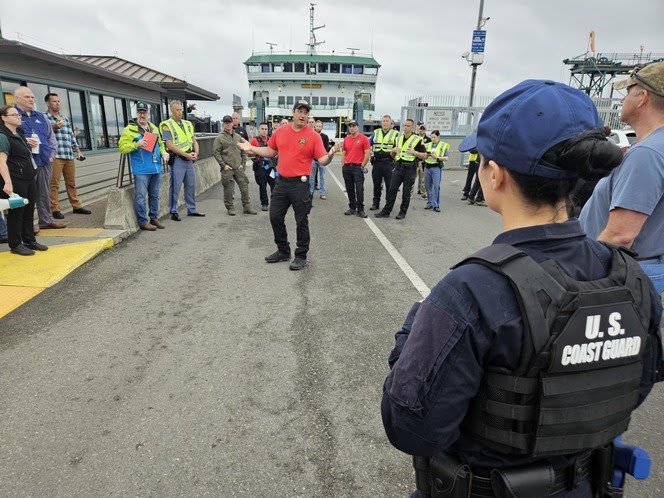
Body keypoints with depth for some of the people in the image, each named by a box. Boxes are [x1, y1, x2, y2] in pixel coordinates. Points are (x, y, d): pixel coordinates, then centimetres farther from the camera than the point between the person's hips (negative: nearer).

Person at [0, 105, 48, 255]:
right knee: (16, 213, -1)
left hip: (29, 179, 8)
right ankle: (15, 245, 9)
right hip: (15, 180, -8)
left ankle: (30, 241, 23)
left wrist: (30, 146, 16)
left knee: (29, 211, 13)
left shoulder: (19, 134, 16)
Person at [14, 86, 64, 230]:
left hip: (44, 161, 6)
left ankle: (46, 220, 21)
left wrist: (52, 154, 9)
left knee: (44, 193, 12)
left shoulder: (41, 117, 19)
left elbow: (51, 137, 22)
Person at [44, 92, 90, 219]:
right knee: (54, 184, -4)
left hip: (69, 156, 6)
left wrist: (78, 151, 17)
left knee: (71, 182, 11)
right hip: (55, 156, -6)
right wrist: (54, 127, -22)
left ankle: (77, 206, 17)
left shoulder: (65, 118, 20)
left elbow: (72, 136, 22)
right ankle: (55, 209, 0)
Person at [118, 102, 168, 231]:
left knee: (155, 195, 14)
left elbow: (160, 143, 28)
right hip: (141, 170, -6)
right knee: (140, 196, -3)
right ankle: (143, 222, 5)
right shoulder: (130, 129, -4)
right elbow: (122, 147, -8)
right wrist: (137, 144, -21)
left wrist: (163, 152, 8)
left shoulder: (154, 128, 16)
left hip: (156, 168, 6)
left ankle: (154, 218, 26)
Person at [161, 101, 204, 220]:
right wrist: (186, 154, -16)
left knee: (191, 185, 12)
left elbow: (194, 141, 18)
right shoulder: (167, 126, -5)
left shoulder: (188, 124, 16)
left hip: (189, 159, 6)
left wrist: (196, 153, -3)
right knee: (175, 187, -3)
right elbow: (170, 145, -13)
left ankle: (191, 209, 23)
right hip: (177, 160, -6)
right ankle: (174, 212, 6)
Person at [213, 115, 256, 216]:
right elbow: (215, 152, -4)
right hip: (227, 169, -4)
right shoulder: (219, 137, -1)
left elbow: (244, 151, 15)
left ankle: (247, 207, 13)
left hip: (239, 168, 4)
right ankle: (230, 208, 15)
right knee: (228, 189, 2)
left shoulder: (238, 137, 12)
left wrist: (243, 163, 5)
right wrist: (223, 165, -9)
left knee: (244, 187, 3)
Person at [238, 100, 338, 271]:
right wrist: (251, 148, 10)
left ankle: (301, 256, 17)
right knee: (275, 217, 11)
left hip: (300, 184, -5)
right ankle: (283, 251, 28)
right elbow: (270, 151, 17)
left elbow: (322, 160, -11)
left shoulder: (313, 136, -7)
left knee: (301, 221, 4)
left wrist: (330, 155, -31)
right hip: (281, 182, 5)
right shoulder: (280, 131, 6)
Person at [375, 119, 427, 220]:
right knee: (392, 189, 2)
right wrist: (393, 151, -1)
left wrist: (415, 152, -18)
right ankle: (386, 211, 8)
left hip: (409, 168, -4)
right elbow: (393, 155, 21)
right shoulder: (399, 138, 14)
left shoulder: (417, 139, -2)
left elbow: (424, 155, -2)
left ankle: (403, 212, 14)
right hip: (398, 167, 5)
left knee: (406, 192, 3)